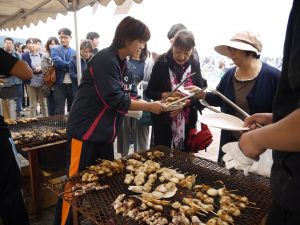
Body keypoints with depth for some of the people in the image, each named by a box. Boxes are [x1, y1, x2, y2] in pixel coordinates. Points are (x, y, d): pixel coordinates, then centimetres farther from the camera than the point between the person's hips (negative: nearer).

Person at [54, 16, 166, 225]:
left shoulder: (120, 61, 8)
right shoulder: (104, 60, -21)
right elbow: (114, 99, -25)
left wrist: (146, 103, 2)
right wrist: (149, 106, -17)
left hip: (103, 131, 9)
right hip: (86, 131, -9)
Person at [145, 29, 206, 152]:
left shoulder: (195, 65, -1)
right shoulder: (161, 63, -8)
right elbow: (149, 92, -5)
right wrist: (167, 95, -22)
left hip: (187, 122, 3)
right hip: (163, 121, -2)